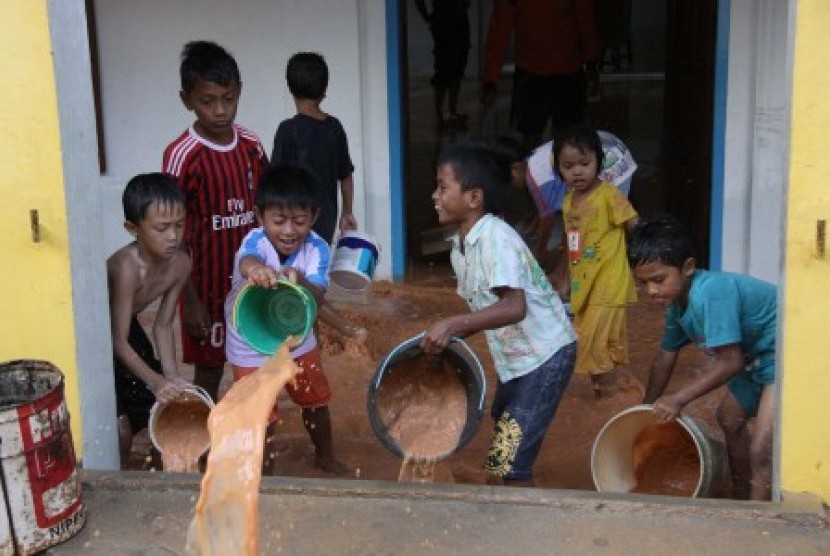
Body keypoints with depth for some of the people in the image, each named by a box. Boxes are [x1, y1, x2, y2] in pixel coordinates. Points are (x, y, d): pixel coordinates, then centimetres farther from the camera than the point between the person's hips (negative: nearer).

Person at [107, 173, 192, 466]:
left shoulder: (181, 264, -17)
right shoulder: (127, 267, -37)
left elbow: (163, 325, -7)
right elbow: (118, 340, -32)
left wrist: (171, 377, -16)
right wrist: (156, 381, -39)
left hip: (127, 329, 7)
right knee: (119, 429, -9)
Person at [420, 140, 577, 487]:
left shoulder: (496, 237, -25)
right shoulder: (459, 250, 4)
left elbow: (514, 308, -36)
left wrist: (451, 324, -41)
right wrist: (449, 335, -1)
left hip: (546, 353, -10)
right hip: (514, 355, 10)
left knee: (509, 458, -10)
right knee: (503, 426, 25)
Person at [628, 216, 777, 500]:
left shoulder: (711, 293, -31)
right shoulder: (677, 302, -1)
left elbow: (730, 362, -30)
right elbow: (665, 357, 13)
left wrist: (678, 399, -23)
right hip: (757, 358, 11)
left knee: (761, 451, -21)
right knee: (729, 418, 28)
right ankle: (742, 496, 48)